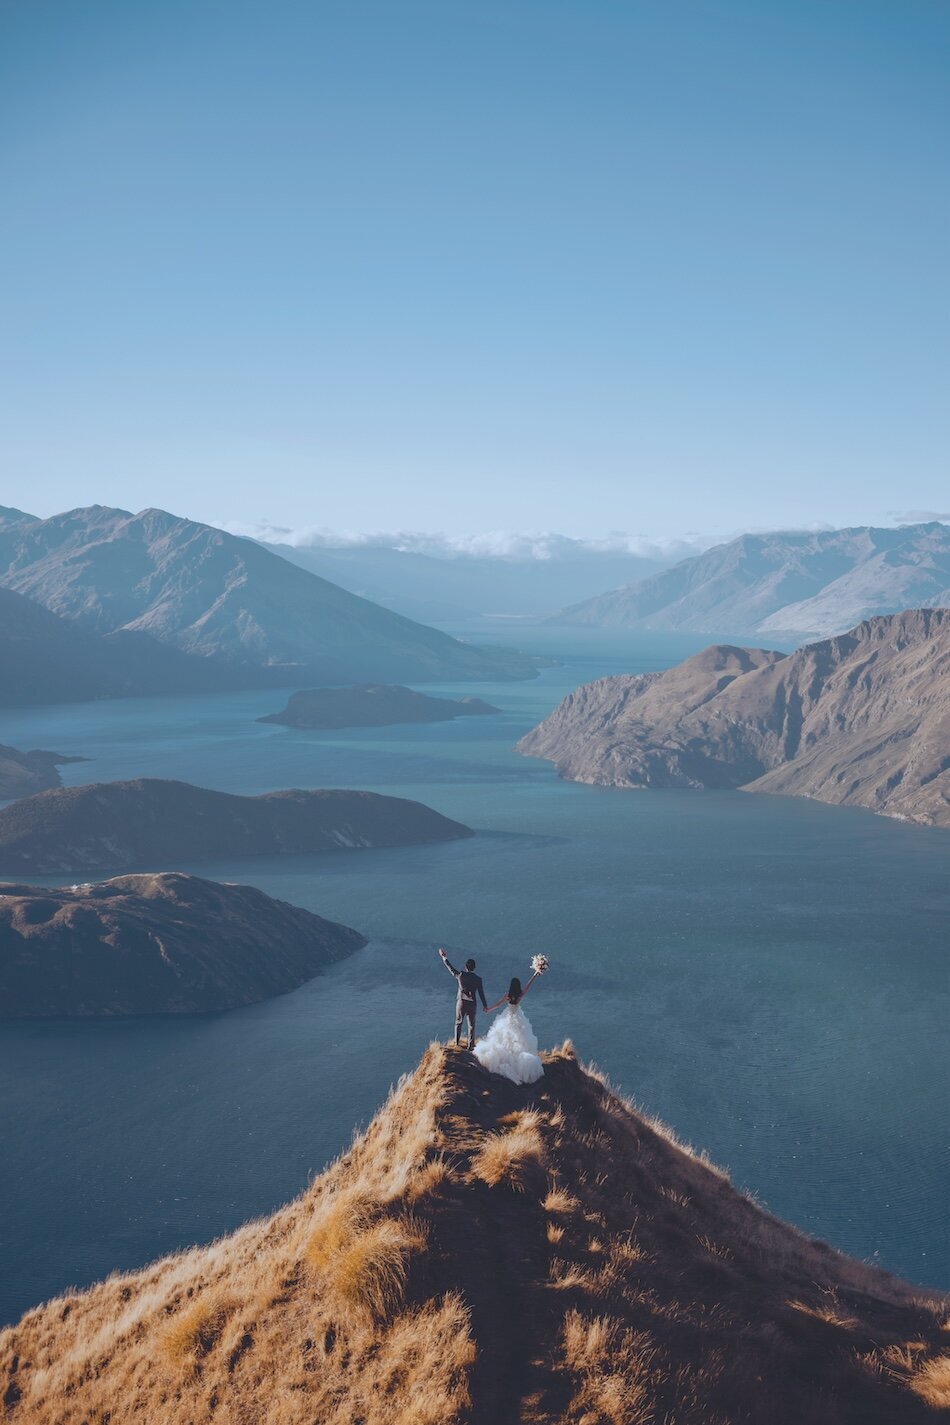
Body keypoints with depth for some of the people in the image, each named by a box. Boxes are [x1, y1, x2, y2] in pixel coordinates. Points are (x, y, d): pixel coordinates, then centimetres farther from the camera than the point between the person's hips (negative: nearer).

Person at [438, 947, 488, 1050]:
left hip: (461, 1003, 1)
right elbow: (481, 993, -5)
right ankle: (471, 1045, 11)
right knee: (471, 1025, 9)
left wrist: (443, 957, 14)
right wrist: (485, 1005, 7)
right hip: (472, 1004, -1)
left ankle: (457, 1042, 24)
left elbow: (450, 967, 1)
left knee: (458, 1022, 19)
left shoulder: (460, 975, -10)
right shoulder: (478, 979, -10)